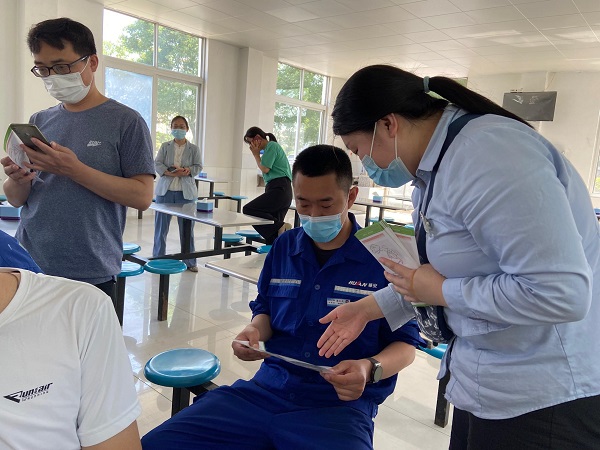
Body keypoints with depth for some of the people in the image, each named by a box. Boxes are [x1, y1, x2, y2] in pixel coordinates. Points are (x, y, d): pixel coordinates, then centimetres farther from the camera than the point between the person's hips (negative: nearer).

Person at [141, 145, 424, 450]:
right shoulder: (283, 247, 9)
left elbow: (405, 343, -1)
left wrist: (370, 368, -22)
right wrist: (255, 331, -3)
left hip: (340, 404, -4)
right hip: (268, 388, 5)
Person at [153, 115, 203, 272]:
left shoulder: (194, 149, 9)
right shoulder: (165, 146, 11)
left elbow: (198, 167, 0)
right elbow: (157, 164, 0)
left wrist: (186, 171, -19)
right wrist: (171, 172, -17)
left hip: (186, 192, -1)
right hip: (165, 190, 1)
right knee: (161, 226, 4)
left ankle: (189, 262, 11)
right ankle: (158, 258, 17)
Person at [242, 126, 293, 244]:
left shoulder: (271, 146, -3)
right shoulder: (270, 147, 25)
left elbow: (265, 169, -9)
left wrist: (256, 154, 3)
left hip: (278, 189, -10)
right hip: (281, 191, 10)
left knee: (248, 210, -20)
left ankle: (280, 226, -24)